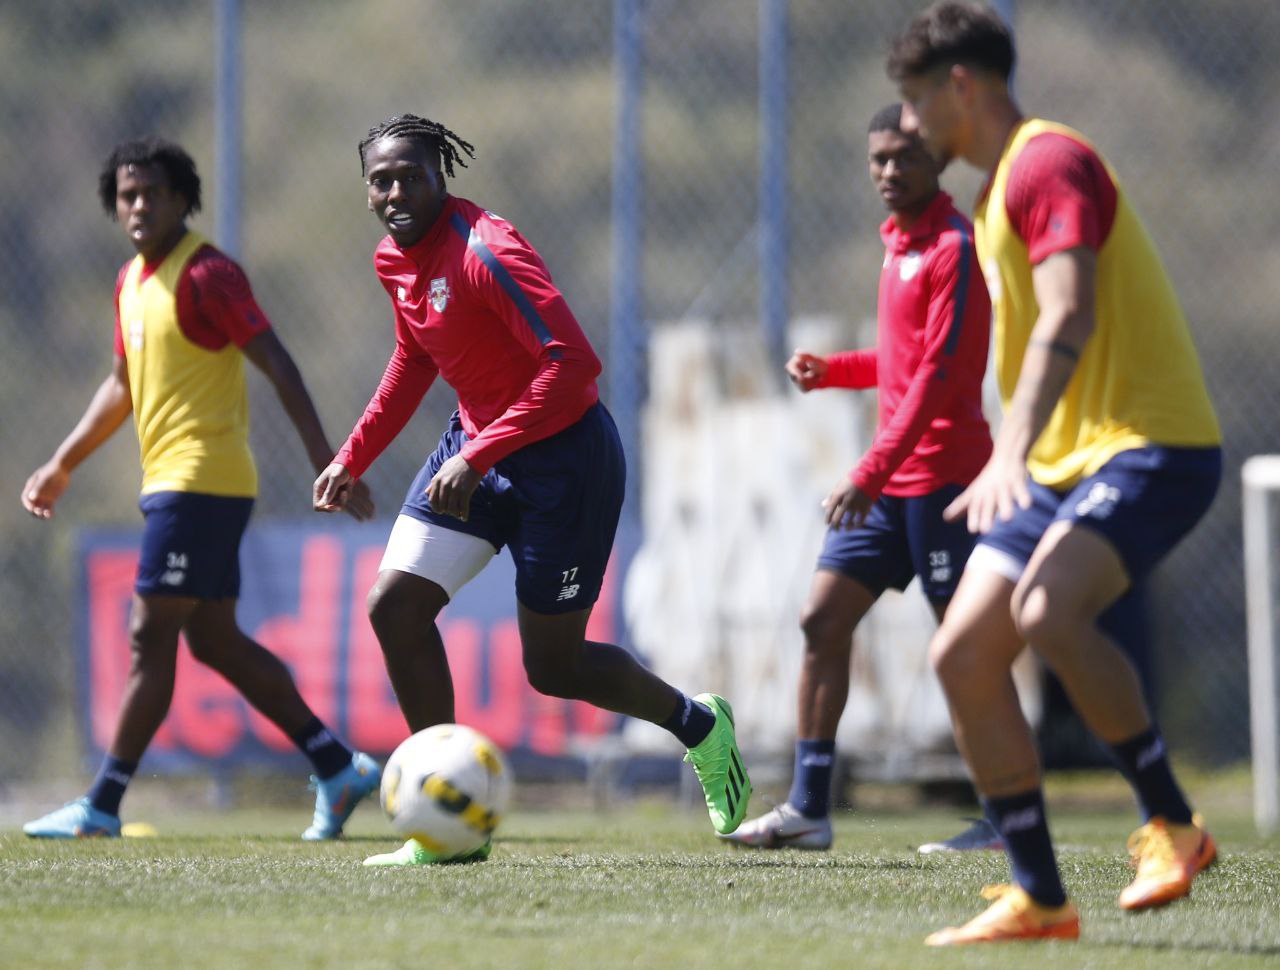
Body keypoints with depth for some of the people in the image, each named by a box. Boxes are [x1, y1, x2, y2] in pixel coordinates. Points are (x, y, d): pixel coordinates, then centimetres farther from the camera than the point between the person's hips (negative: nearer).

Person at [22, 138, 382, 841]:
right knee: (215, 641, 11)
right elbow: (123, 385, 28)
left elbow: (278, 366, -17)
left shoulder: (205, 275, -12)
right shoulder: (132, 281, 15)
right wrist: (63, 464, 27)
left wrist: (325, 462, -22)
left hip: (199, 484, -9)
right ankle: (337, 768, 16)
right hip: (169, 483, 9)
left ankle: (102, 807, -5)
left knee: (150, 637, -7)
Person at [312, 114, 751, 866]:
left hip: (564, 458, -8)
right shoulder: (395, 261, 2)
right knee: (395, 606, -7)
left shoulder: (485, 250, -25)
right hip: (477, 444, 8)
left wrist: (477, 459, -34)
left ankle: (699, 725, 31)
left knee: (554, 666, 1)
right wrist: (354, 458, 19)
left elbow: (574, 361, -32)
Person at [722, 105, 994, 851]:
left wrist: (870, 473, -23)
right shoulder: (901, 243, 15)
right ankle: (808, 810, 5)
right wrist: (831, 370, 8)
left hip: (940, 475, -9)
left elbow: (938, 373, -19)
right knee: (823, 619, 4)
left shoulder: (954, 247, -12)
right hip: (889, 482, 9)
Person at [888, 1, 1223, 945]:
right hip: (1063, 462, 10)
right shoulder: (1003, 186, 20)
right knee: (963, 655, -2)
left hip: (1149, 444, -10)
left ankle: (1173, 824, -16)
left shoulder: (1048, 162, -12)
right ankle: (1038, 898, 2)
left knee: (1046, 611, -32)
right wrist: (1014, 463, 28)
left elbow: (1068, 318, -26)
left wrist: (1012, 454, -36)